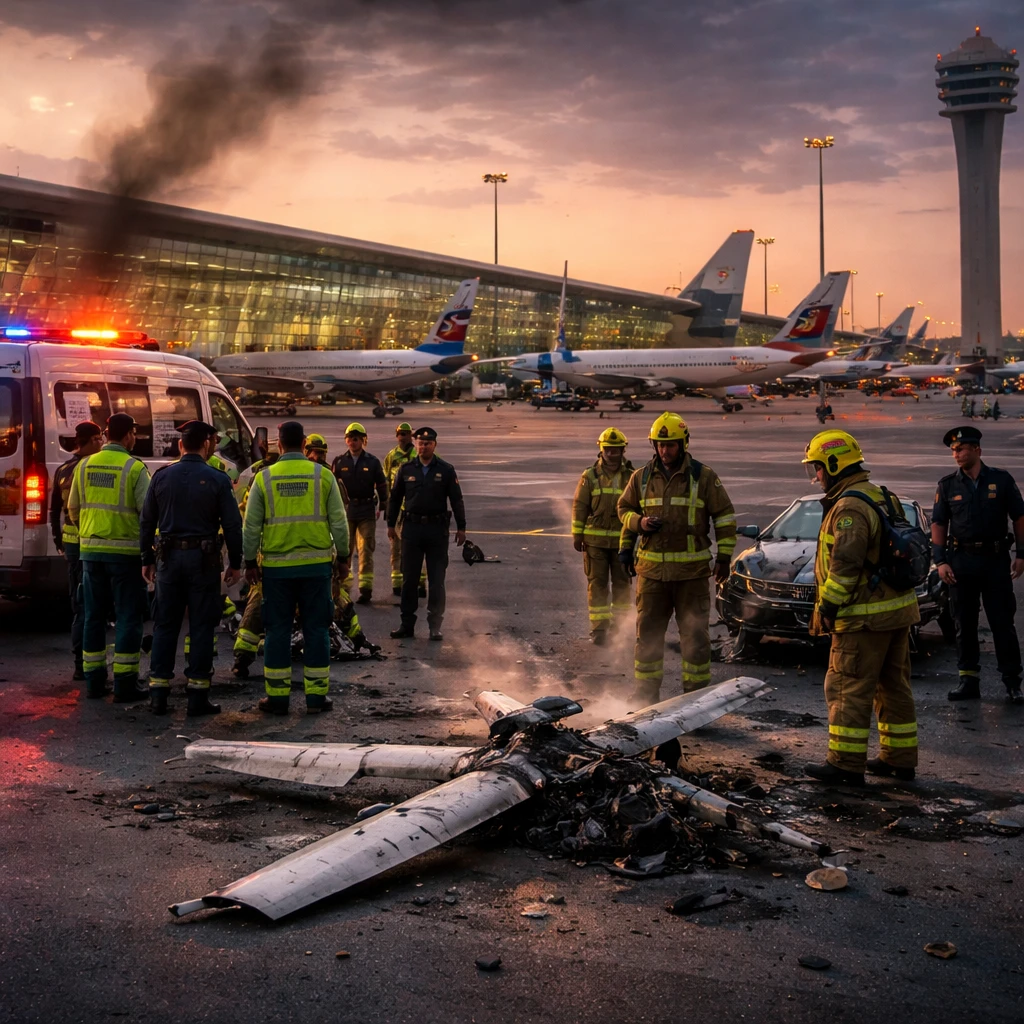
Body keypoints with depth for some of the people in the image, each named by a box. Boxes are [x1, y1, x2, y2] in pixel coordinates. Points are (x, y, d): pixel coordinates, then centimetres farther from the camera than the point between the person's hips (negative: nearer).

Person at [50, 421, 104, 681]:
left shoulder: (63, 470, 12)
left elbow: (54, 509, 18)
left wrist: (59, 541, 25)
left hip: (71, 542, 8)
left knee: (78, 601, 15)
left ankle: (82, 661, 22)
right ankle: (83, 665, -4)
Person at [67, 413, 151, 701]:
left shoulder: (84, 466, 5)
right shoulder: (134, 468, -10)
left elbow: (73, 508, 11)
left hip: (90, 550, 5)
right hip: (125, 551, -5)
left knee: (94, 615, 13)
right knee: (128, 617, 3)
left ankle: (94, 680, 17)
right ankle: (124, 682, 3)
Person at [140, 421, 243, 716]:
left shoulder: (162, 476, 3)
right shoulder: (217, 479, -5)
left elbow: (146, 522, 6)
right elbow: (232, 525, -6)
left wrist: (147, 559, 14)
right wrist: (235, 563, 3)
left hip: (168, 558, 3)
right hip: (203, 559, -3)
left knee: (165, 625, 9)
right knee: (201, 627, 3)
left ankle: (158, 693, 10)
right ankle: (197, 696, 4)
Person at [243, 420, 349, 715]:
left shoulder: (264, 478, -1)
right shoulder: (323, 475, -1)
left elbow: (251, 526, 2)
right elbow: (338, 522, 1)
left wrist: (250, 562, 11)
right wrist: (343, 555, 11)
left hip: (277, 566, 0)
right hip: (316, 563, 0)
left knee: (278, 630, 7)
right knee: (316, 628, 7)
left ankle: (277, 696, 10)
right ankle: (316, 695, 9)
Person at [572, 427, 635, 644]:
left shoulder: (631, 477, 5)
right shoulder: (590, 476, 1)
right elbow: (579, 506, 3)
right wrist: (577, 535, 0)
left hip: (622, 539, 2)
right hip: (595, 539, -1)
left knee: (622, 583, 8)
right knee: (597, 583, 1)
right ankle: (599, 628, 5)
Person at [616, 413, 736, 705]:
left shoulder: (703, 477, -1)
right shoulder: (641, 477, 6)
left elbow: (724, 516, 5)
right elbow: (625, 509, 18)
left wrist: (724, 555, 1)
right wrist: (639, 522, -3)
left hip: (692, 570, -2)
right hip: (651, 568, 2)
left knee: (695, 633, 2)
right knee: (648, 632, 7)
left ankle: (696, 691, 13)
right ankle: (645, 694, 17)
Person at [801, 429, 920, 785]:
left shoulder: (850, 507, -18)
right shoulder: (882, 498, 15)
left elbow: (845, 565, -24)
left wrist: (826, 606, -16)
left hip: (865, 618, -10)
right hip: (897, 610, 10)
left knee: (849, 689, -3)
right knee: (893, 686, 15)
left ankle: (846, 763, 0)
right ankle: (899, 757, 22)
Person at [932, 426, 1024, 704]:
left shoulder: (1001, 480, 1)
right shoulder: (947, 485, 5)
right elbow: (938, 524, 6)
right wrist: (940, 561, -3)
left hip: (995, 559, -2)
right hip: (961, 561, 2)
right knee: (964, 625, 6)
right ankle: (969, 680, 13)